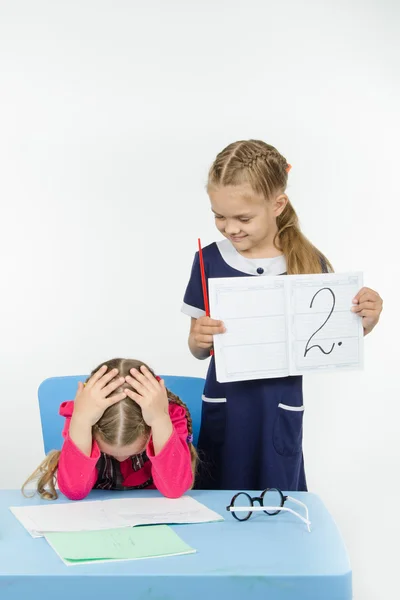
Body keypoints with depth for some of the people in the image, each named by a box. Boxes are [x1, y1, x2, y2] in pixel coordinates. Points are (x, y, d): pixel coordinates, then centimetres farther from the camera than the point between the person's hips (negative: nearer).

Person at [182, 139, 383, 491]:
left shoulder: (308, 262, -6)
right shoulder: (210, 260, -5)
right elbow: (199, 352, 2)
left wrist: (363, 324, -14)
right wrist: (199, 340, -19)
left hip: (280, 410, -1)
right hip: (224, 407, 1)